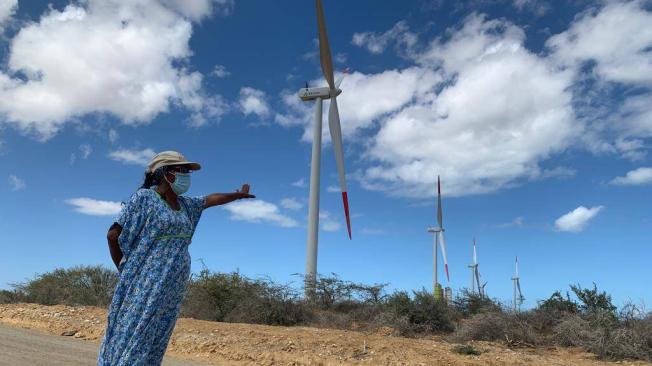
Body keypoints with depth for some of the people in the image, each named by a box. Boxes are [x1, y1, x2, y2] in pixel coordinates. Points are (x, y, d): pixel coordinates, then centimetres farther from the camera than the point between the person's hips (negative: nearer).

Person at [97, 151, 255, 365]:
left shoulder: (183, 204, 15)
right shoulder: (144, 197, -6)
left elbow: (210, 200, 30)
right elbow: (113, 234, -7)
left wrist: (238, 195, 43)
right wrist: (125, 270, 1)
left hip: (172, 288, 7)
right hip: (146, 285, -7)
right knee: (129, 345, -7)